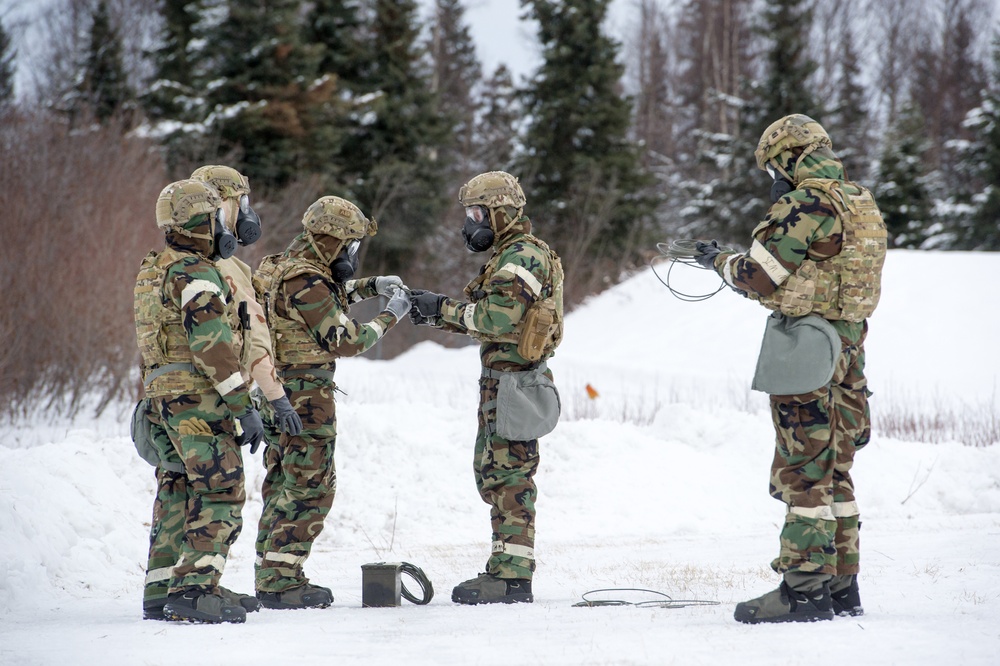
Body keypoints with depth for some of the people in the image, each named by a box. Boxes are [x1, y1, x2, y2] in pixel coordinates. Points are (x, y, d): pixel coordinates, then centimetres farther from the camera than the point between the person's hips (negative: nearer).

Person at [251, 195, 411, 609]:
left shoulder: (284, 267, 11)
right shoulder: (305, 283, -19)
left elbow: (330, 296, 31)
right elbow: (346, 341, -18)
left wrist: (371, 286, 17)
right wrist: (391, 316, -7)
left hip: (280, 393, 10)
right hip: (305, 394, -10)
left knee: (284, 482, 14)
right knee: (311, 485, -8)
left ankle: (271, 576, 18)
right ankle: (281, 582, -10)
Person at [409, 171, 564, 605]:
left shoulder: (524, 257, -14)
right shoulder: (508, 256, 20)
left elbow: (499, 318, -24)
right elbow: (485, 315, 17)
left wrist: (443, 309, -16)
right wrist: (435, 311, 4)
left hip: (513, 383, -11)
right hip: (499, 380, 11)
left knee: (509, 475, -9)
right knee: (490, 471, 14)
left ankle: (513, 577, -8)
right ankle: (505, 567, 20)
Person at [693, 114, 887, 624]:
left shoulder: (804, 206, -14)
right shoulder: (862, 204, 13)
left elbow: (759, 276, -10)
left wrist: (720, 262, 7)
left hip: (805, 348, -9)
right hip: (848, 342, 9)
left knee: (803, 471, -6)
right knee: (833, 472, 13)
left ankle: (805, 587, -7)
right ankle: (841, 587, 16)